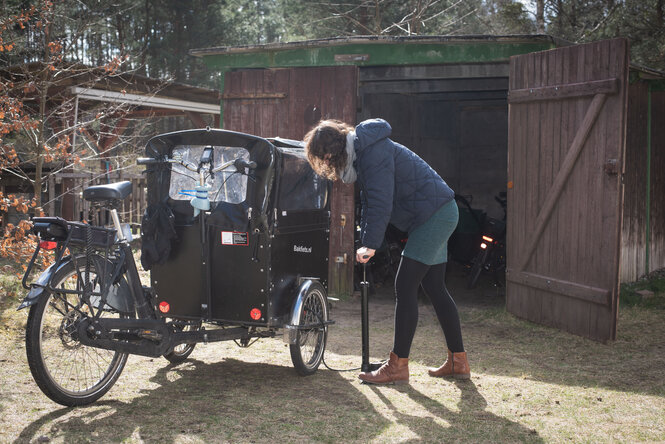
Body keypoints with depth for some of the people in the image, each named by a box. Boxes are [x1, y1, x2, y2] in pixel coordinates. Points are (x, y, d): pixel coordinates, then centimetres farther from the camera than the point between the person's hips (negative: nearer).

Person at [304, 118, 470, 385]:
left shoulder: (374, 153, -18)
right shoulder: (362, 151, 14)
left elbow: (380, 202, -25)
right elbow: (369, 201, 18)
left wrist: (370, 244, -23)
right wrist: (365, 240, 10)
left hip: (435, 214, -11)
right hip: (438, 214, 11)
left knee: (405, 286, -9)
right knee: (434, 288, 13)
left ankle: (398, 365, -5)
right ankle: (458, 362, 19)